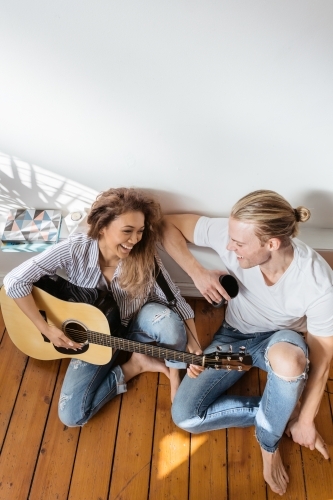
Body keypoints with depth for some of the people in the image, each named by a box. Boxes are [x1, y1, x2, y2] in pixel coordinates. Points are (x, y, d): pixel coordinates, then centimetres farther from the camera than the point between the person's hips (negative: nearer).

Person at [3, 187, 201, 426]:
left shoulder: (146, 257, -24)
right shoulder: (75, 249, -26)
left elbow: (176, 300, -19)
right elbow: (15, 281, -23)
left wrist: (194, 348, -31)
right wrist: (46, 329, -21)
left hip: (134, 329, 0)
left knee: (166, 319, -36)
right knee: (71, 415, -11)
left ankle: (174, 369, -4)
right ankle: (133, 366, 6)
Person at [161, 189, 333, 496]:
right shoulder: (231, 234, -29)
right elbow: (169, 224, -14)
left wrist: (304, 420, -9)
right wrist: (198, 273, -25)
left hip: (281, 341, -2)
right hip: (234, 336, 3)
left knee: (288, 357, -42)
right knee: (184, 416, -11)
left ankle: (269, 443, -11)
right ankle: (273, 411, 5)